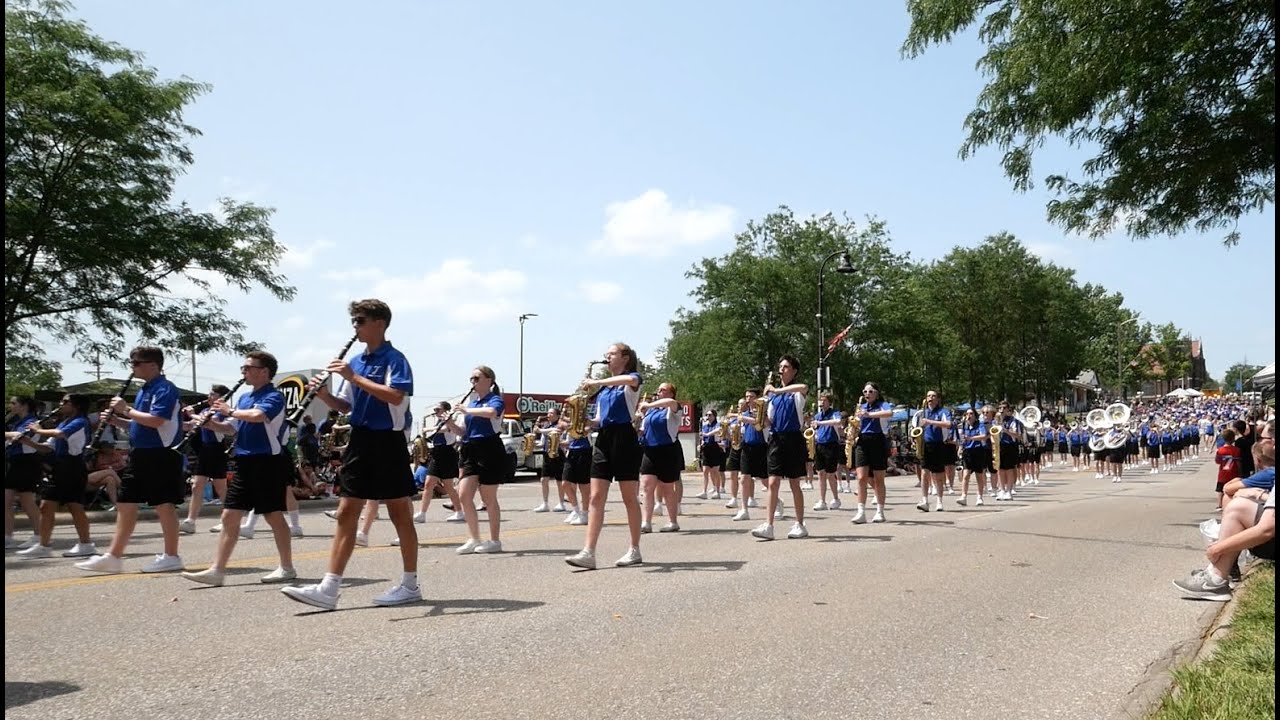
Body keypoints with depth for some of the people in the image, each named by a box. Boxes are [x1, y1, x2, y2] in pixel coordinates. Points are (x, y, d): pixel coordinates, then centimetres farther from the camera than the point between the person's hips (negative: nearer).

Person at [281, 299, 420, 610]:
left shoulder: (394, 359, -9)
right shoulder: (356, 362, 13)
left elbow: (395, 396, -24)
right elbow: (346, 406, 17)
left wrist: (354, 377, -23)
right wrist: (324, 394, -3)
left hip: (388, 443, -7)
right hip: (360, 442, 7)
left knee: (400, 514, 3)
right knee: (346, 513, 4)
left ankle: (410, 584, 14)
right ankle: (329, 588, 5)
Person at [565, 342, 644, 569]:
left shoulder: (633, 380, -1)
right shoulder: (604, 387, 20)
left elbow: (629, 379, -28)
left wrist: (596, 382, -25)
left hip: (624, 439, -7)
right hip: (603, 440, 7)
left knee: (629, 498, 1)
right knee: (596, 497, -3)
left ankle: (635, 550, 12)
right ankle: (588, 553, -6)